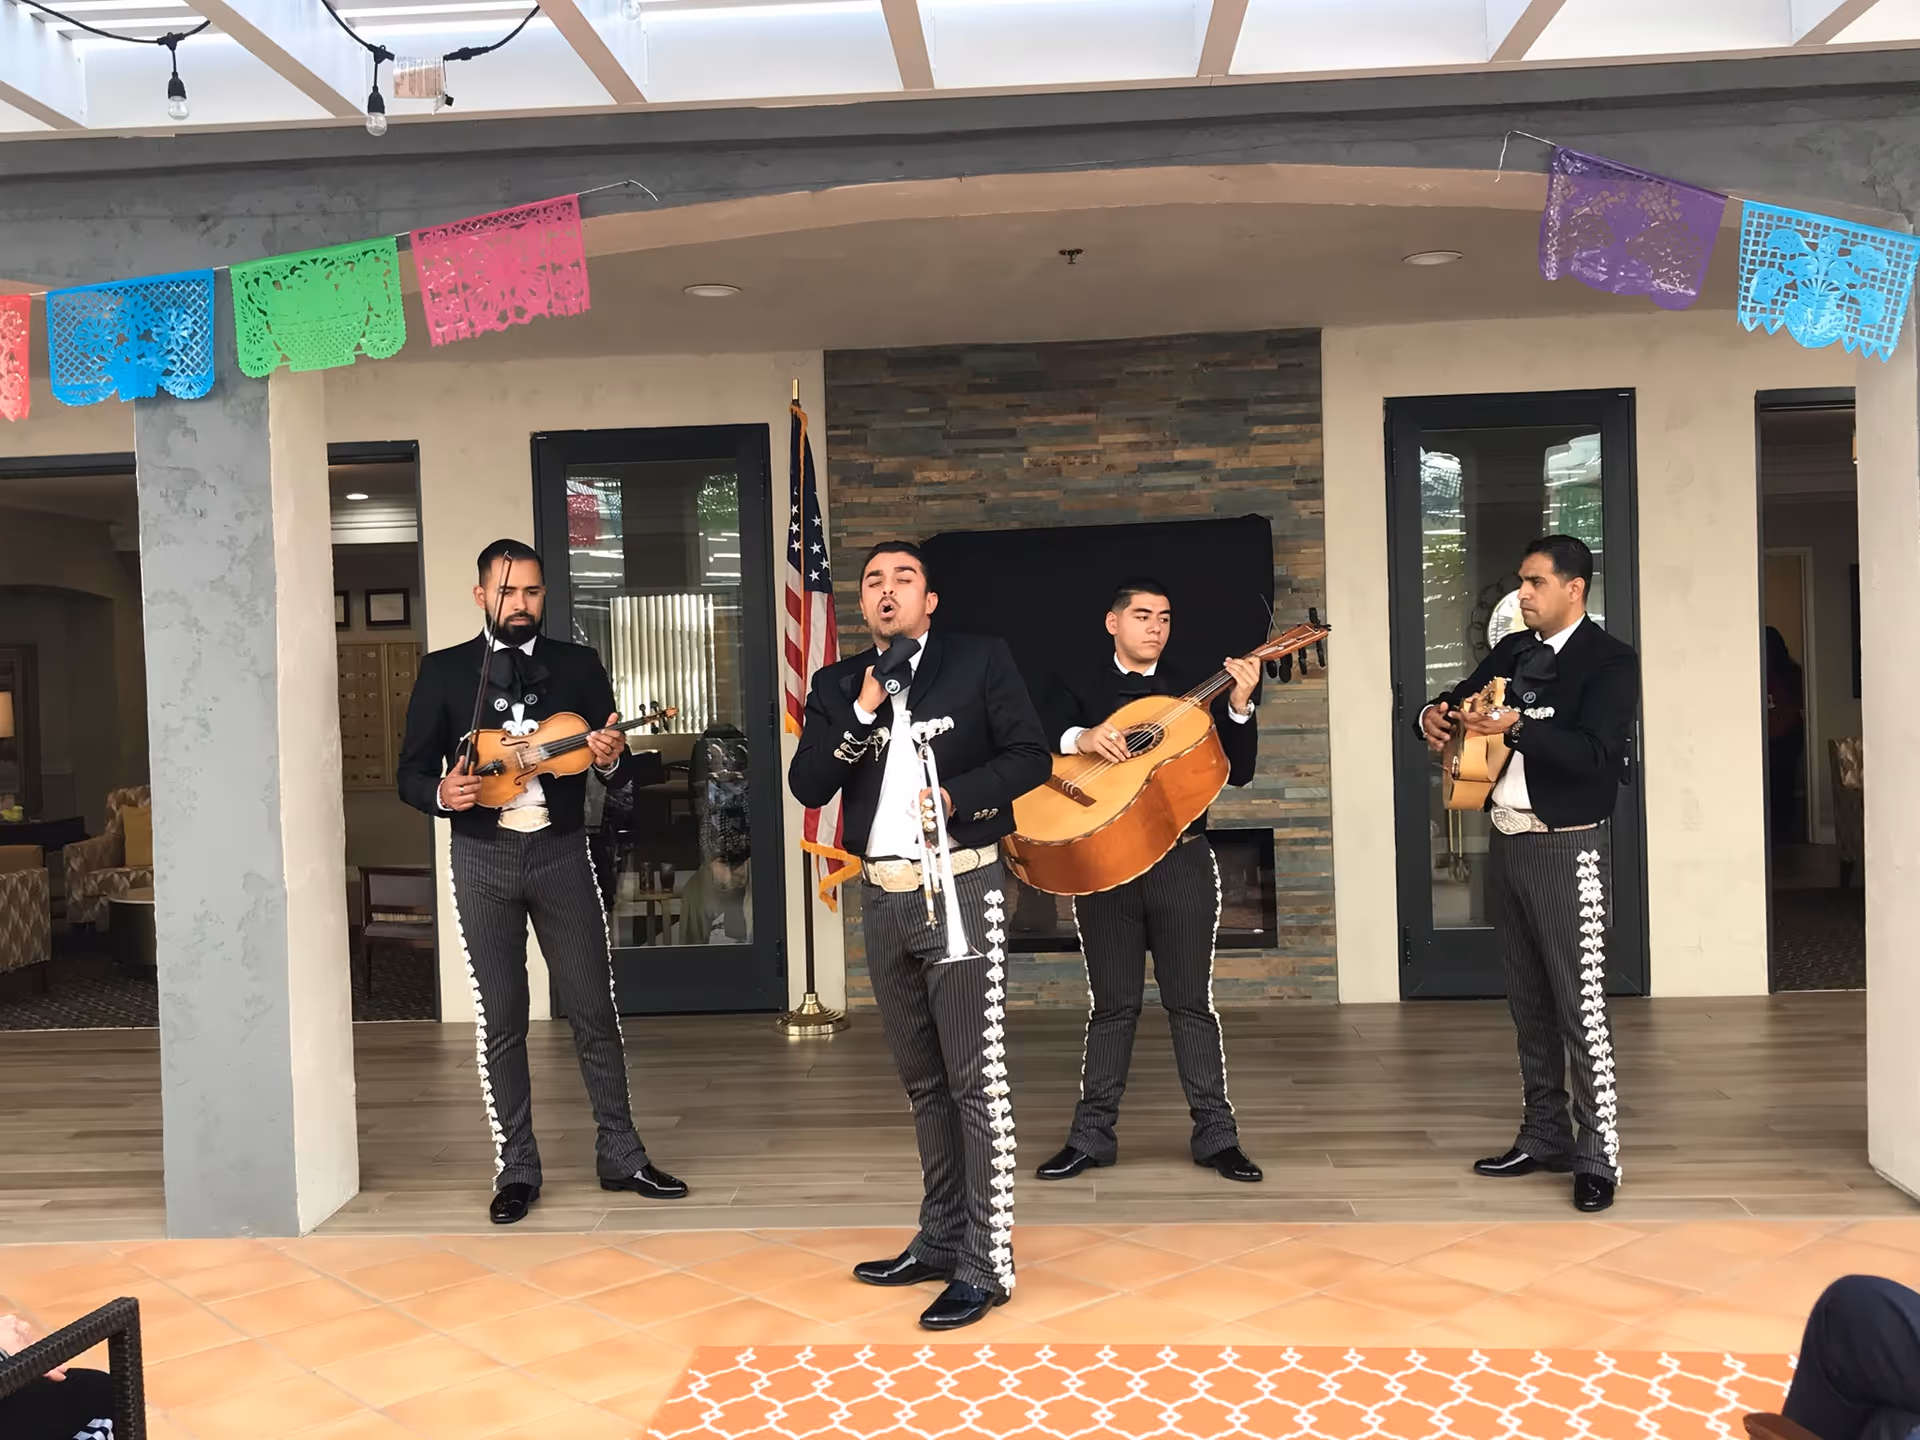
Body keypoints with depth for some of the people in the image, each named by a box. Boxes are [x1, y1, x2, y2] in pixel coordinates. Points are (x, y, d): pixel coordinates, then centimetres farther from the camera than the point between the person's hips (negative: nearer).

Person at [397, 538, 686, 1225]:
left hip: (562, 852, 0)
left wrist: (612, 757, -19)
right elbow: (411, 773, 4)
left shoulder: (579, 665, 6)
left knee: (594, 1010, 4)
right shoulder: (443, 671, 4)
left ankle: (620, 1156, 16)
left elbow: (620, 774, 5)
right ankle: (516, 1168, 17)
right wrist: (442, 793, -18)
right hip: (484, 858, 0)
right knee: (500, 1020, 5)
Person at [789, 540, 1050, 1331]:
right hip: (882, 896, 5)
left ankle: (984, 1264, 3)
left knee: (975, 1079, -4)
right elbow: (807, 786, -1)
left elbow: (1031, 755, -5)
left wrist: (957, 796, -19)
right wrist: (862, 711, -12)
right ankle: (939, 1240, 27)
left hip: (961, 887, -5)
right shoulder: (837, 684, 9)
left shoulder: (980, 659, -1)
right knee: (922, 1079, 15)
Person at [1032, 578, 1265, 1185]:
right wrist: (1080, 738, -27)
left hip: (1182, 861, 0)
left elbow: (1238, 772, 2)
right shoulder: (1080, 690, 7)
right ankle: (1092, 1135, 17)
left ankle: (1216, 1135, 12)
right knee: (1112, 1004, 6)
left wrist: (1240, 707, -12)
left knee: (1191, 1000, 4)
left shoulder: (1193, 688, 9)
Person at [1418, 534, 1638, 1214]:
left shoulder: (1610, 660, -8)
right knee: (1528, 1003, 14)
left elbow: (1594, 755, -19)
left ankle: (1598, 1157, 1)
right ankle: (1544, 1137, 24)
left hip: (1566, 850, -7)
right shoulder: (1513, 650, 12)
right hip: (1505, 844, 7)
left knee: (1581, 1009, -6)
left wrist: (1517, 725, -28)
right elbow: (1457, 699, 19)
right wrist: (1434, 715, -3)